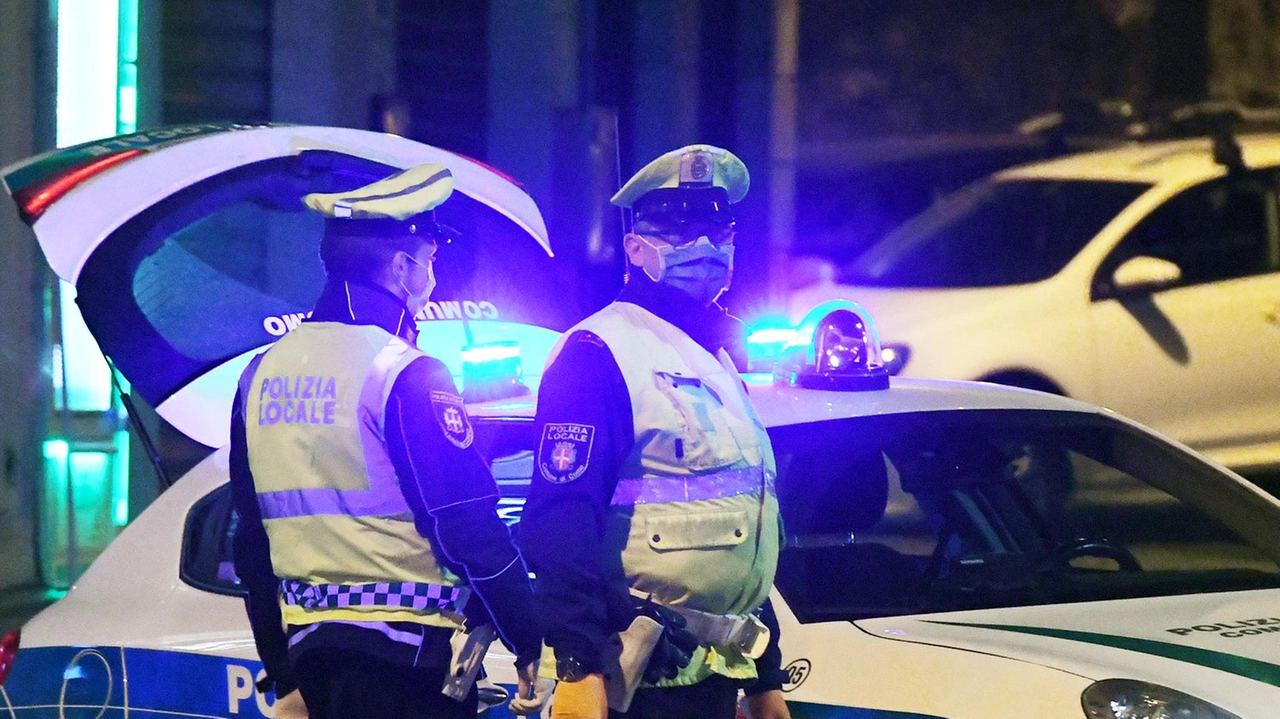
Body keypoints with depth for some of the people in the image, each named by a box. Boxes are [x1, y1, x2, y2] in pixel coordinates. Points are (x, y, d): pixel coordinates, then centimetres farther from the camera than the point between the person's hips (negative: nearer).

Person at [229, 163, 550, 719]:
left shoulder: (261, 376, 10)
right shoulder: (407, 377, -12)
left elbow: (252, 546, 15)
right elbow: (472, 529, -14)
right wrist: (532, 648, -5)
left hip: (314, 652, 7)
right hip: (408, 657, -7)